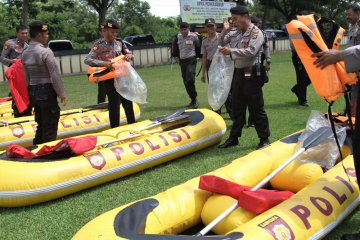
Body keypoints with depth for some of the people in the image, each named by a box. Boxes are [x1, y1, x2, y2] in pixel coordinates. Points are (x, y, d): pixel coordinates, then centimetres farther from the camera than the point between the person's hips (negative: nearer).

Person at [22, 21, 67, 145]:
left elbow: (27, 77, 10)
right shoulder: (45, 52, -17)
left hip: (33, 93, 8)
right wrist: (62, 94, -9)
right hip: (47, 92, -8)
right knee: (50, 128, 3)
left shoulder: (25, 53, 6)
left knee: (40, 125, 20)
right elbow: (55, 76, -17)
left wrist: (31, 93, 18)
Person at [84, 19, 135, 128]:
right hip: (110, 79, -5)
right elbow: (87, 60, -17)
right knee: (114, 105, -1)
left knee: (128, 103, 13)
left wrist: (129, 55, -12)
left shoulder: (119, 43, 5)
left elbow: (129, 53, 14)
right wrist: (103, 63, -30)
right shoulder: (99, 45, -9)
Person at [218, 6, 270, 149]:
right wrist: (225, 30, 13)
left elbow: (250, 52, -23)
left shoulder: (256, 32, -9)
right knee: (237, 108, 14)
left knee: (256, 108, -1)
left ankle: (264, 139, 11)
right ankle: (234, 138, 24)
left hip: (251, 75, -8)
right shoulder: (238, 33, 14)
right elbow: (222, 44, 26)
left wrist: (231, 51, -25)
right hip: (238, 74, 8)